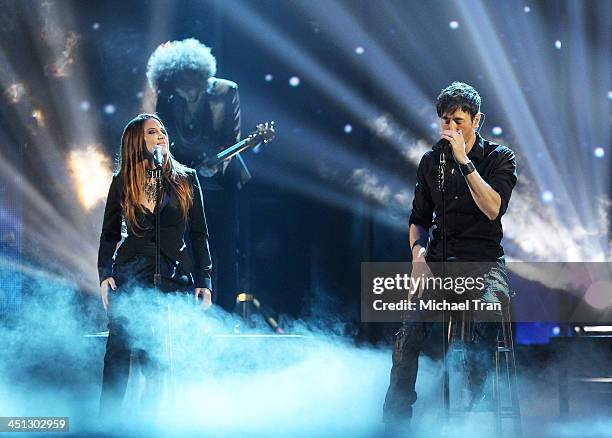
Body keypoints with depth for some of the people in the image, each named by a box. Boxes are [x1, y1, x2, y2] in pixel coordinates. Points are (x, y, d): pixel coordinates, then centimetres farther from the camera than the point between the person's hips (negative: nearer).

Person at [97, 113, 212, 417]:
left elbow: (199, 234, 8)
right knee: (118, 352, -5)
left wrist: (204, 281, 2)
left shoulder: (186, 180, 7)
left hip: (175, 277, 0)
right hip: (130, 276, 0)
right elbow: (109, 234, 12)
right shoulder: (122, 183, 8)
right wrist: (105, 274, -2)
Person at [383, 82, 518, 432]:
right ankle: (396, 417, -15)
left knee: (488, 310, -37)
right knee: (411, 330, -22)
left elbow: (493, 209, -16)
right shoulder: (431, 161, 13)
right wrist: (419, 252, -1)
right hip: (439, 260, 3)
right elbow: (419, 219, 20)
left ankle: (475, 400, -25)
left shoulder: (500, 158, 1)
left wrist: (464, 161, -20)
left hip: (484, 261, -2)